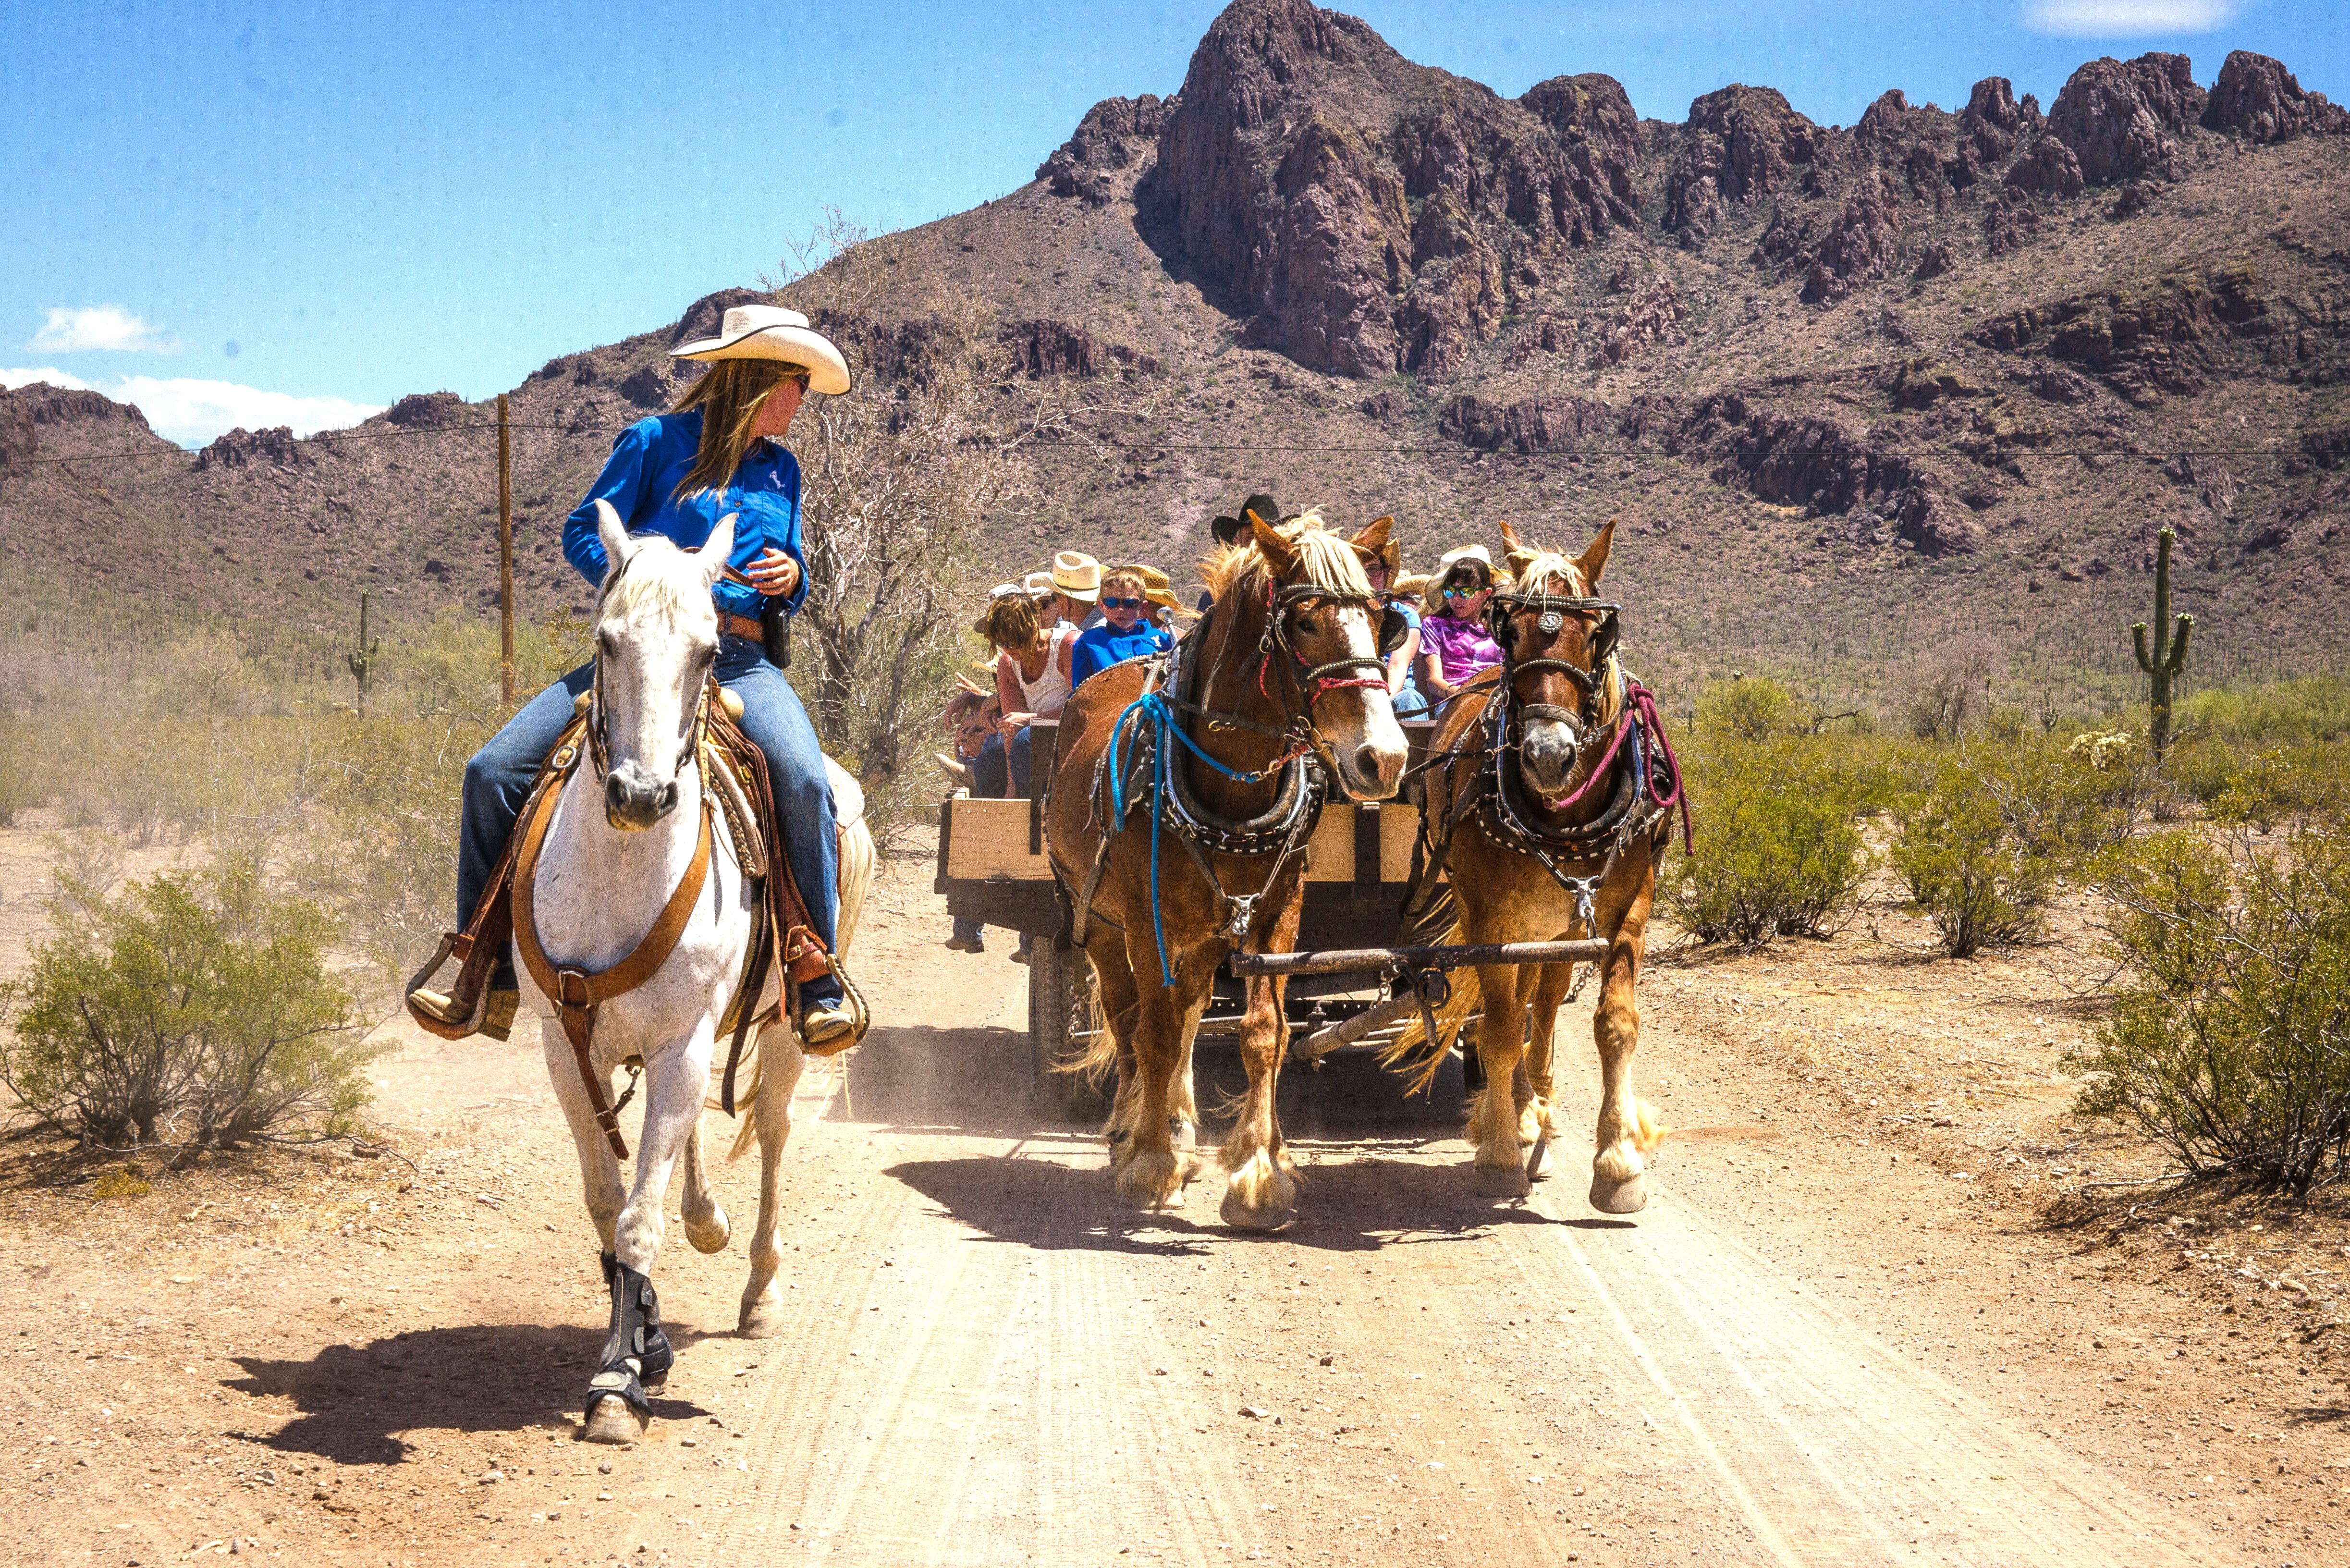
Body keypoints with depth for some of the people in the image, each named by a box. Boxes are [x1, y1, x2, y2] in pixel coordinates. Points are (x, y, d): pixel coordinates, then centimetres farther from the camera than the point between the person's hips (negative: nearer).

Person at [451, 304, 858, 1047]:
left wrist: (791, 579, 0)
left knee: (804, 782, -30)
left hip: (741, 663, 1)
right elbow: (582, 534, 4)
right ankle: (489, 972, 2)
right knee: (493, 773, -14)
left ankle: (821, 988, -22)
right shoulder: (655, 442, 5)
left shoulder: (781, 469, 18)